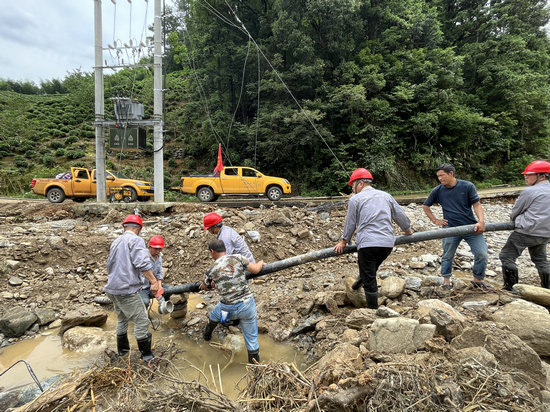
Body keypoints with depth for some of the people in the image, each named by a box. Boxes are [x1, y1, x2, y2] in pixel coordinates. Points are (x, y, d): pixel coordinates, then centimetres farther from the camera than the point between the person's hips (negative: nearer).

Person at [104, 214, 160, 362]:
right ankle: (146, 355, 8)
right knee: (141, 321, 0)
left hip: (112, 288, 9)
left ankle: (122, 349, 37)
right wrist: (154, 281, -24)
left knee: (122, 318, 25)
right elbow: (142, 263, -26)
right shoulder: (136, 240, -12)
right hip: (127, 290, -9)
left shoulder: (116, 242, 16)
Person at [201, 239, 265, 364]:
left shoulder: (211, 270, -5)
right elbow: (255, 269, -9)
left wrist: (208, 285, 38)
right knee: (251, 339, 14)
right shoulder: (237, 258, -9)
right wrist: (261, 262, 14)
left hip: (228, 309, 1)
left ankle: (207, 335, 63)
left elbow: (203, 287, 14)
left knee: (214, 316, 36)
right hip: (247, 306, -1)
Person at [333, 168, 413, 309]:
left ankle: (373, 310, 9)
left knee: (368, 278, 3)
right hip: (388, 243, 5)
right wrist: (408, 231, 38)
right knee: (371, 272, 21)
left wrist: (343, 242, 22)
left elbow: (350, 224, 8)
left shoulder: (355, 199, 3)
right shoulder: (386, 195, 17)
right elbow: (401, 216, 20)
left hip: (367, 243, -5)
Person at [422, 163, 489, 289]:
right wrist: (435, 220, 4)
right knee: (447, 255, 8)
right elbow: (425, 206, 13)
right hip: (450, 228, 1)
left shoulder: (467, 186, -3)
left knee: (482, 254, -2)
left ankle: (478, 280, 19)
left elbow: (477, 204, -2)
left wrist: (481, 221, -16)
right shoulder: (438, 191, 1)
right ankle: (446, 280, 25)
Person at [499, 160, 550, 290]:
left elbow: (514, 212, -4)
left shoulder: (529, 191, -14)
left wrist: (515, 220, 18)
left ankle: (510, 288, 3)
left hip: (526, 232, -8)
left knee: (507, 256, 1)